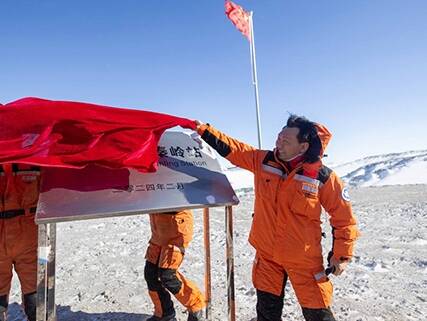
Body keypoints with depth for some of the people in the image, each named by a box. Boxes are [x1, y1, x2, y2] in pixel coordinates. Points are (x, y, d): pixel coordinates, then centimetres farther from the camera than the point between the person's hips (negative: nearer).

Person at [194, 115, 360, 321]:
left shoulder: (323, 177, -15)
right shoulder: (262, 161, -7)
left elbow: (343, 217, -5)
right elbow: (231, 148, 1)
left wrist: (341, 255, -3)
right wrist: (203, 130, -3)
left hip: (304, 259, -3)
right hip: (267, 255, 3)